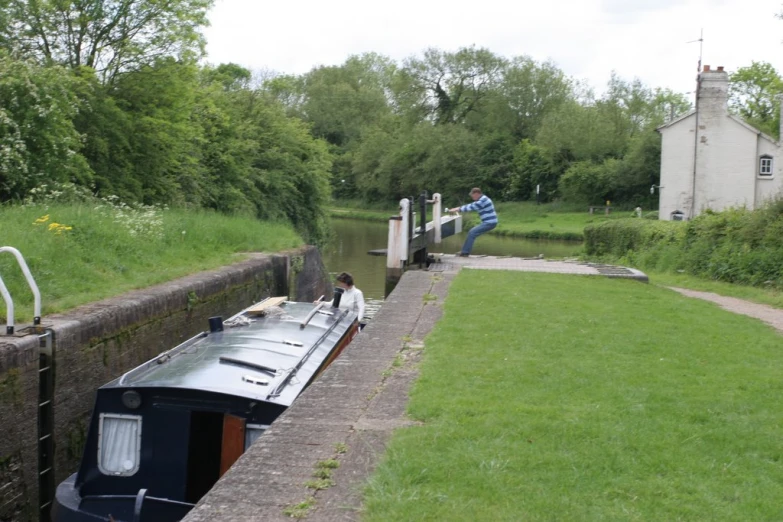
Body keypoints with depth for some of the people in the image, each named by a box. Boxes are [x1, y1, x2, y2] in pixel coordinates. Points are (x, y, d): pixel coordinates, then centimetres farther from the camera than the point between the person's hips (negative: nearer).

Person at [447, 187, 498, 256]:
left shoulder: (483, 201, -18)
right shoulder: (482, 199, 16)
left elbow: (471, 207, -17)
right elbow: (471, 206, 20)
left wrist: (458, 209, -11)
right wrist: (459, 208, 11)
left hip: (489, 223, -10)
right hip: (488, 222, 10)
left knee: (472, 233, -11)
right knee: (472, 232, 12)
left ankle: (465, 252, -7)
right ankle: (465, 251, 13)